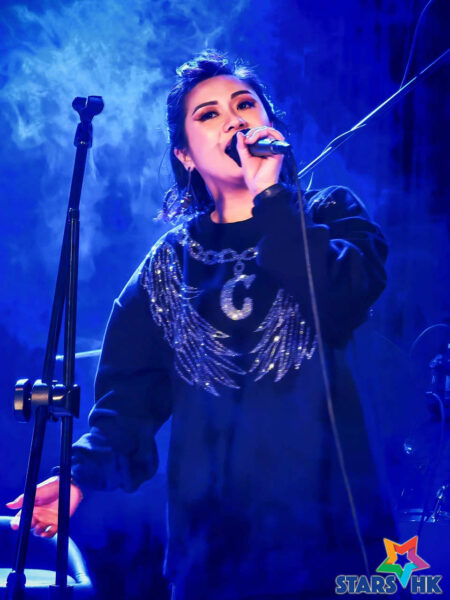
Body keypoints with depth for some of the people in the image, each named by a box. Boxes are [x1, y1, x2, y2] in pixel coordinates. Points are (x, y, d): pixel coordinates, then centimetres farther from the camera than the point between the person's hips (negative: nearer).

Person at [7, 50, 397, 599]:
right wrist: (82, 472, -11)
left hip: (327, 514, -1)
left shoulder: (328, 214, 5)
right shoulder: (169, 262, 10)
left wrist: (269, 195, -13)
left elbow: (343, 303, -16)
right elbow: (133, 387, 4)